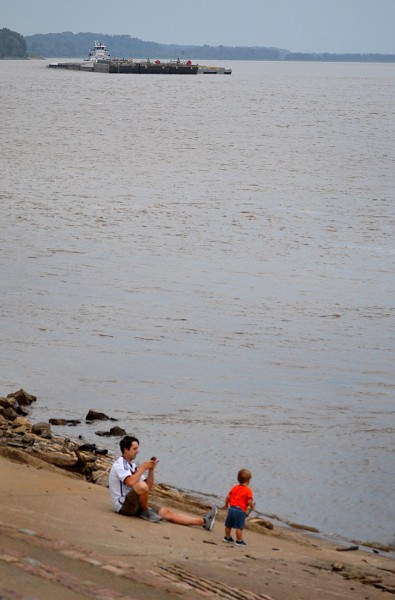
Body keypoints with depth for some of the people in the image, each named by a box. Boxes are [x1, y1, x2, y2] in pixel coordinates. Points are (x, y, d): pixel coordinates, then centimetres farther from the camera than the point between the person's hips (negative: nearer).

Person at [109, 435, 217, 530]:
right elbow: (131, 482, -29)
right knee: (142, 486, -35)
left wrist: (151, 470, 0)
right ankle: (146, 513, -11)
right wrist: (142, 468, -16)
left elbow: (149, 487, 14)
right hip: (122, 505, -9)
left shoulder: (132, 465, 17)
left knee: (167, 512, 0)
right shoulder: (119, 464, -11)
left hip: (134, 505, 9)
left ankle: (203, 521, -4)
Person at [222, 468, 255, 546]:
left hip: (231, 508, 6)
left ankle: (227, 537, 35)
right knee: (239, 527, 1)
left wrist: (226, 505, 26)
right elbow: (249, 502, -15)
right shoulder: (248, 490, -11)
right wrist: (252, 507, 5)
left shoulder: (234, 488, 7)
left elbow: (228, 497, 10)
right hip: (240, 510, -6)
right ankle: (239, 541, 6)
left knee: (228, 525, 18)